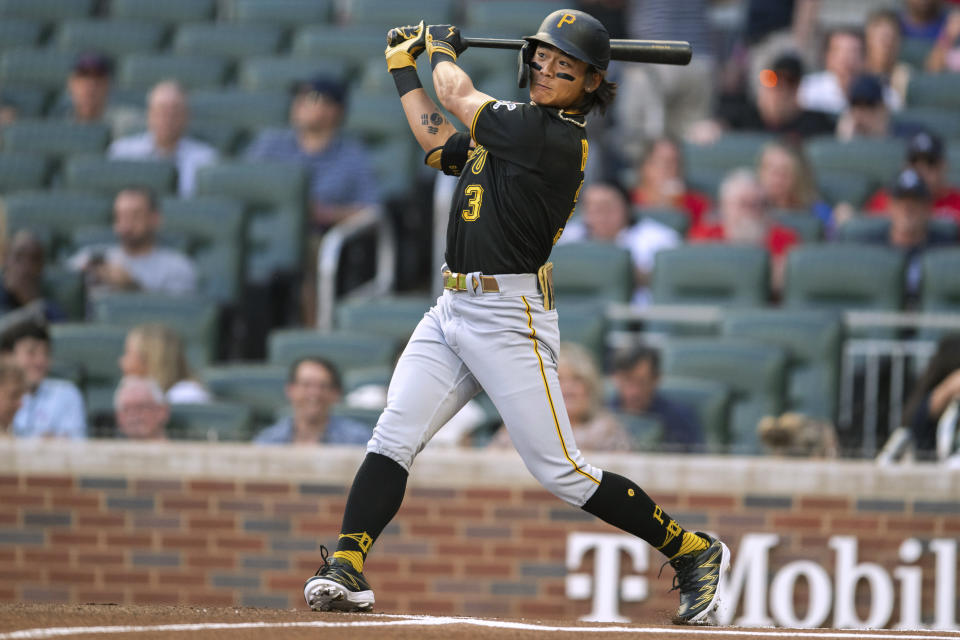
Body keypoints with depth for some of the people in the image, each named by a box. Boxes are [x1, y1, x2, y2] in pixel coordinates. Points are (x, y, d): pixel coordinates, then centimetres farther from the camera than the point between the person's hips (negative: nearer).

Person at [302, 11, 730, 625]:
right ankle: (347, 568, -10)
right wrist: (404, 66, 29)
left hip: (509, 319, -8)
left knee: (561, 472, -7)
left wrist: (442, 50, 15)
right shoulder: (519, 126, 13)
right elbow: (438, 143, 29)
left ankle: (692, 551, 6)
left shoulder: (557, 137, -14)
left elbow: (459, 96, -5)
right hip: (454, 310, 8)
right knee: (393, 437, -7)